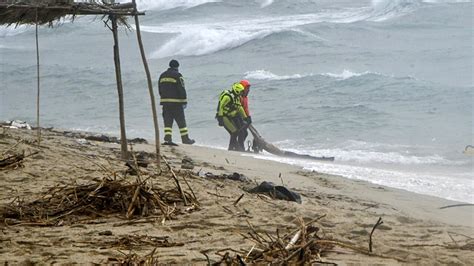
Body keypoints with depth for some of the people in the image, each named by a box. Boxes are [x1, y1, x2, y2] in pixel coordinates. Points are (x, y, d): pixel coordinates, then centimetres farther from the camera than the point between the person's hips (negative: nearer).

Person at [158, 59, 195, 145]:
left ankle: (167, 138, -6)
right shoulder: (177, 75, -8)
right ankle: (185, 138, 7)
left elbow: (160, 90, 17)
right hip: (176, 102, -5)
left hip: (165, 102, 5)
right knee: (181, 122, 3)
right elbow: (182, 90, -12)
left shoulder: (162, 76, 13)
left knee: (168, 122, 5)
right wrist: (184, 101, -7)